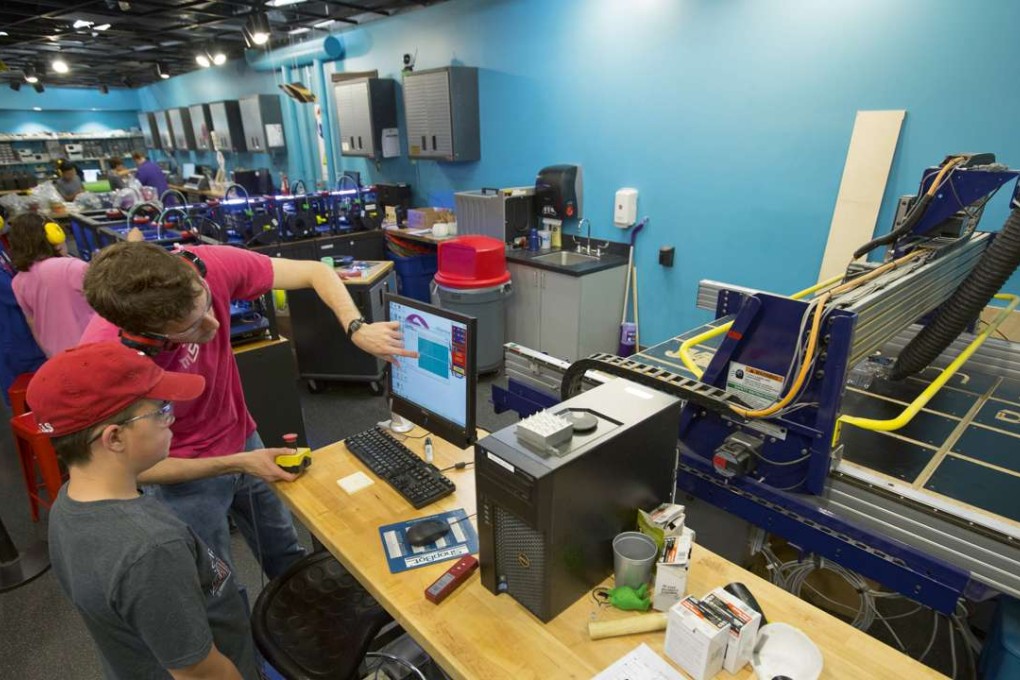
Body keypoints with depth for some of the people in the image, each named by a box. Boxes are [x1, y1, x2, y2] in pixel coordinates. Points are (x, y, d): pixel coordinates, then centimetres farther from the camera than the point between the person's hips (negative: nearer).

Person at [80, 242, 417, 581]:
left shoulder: (205, 265, -28)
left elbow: (315, 271, -17)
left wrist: (357, 329, -30)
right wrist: (237, 464, -20)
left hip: (243, 440, 4)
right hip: (183, 476, -4)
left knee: (289, 561, 24)